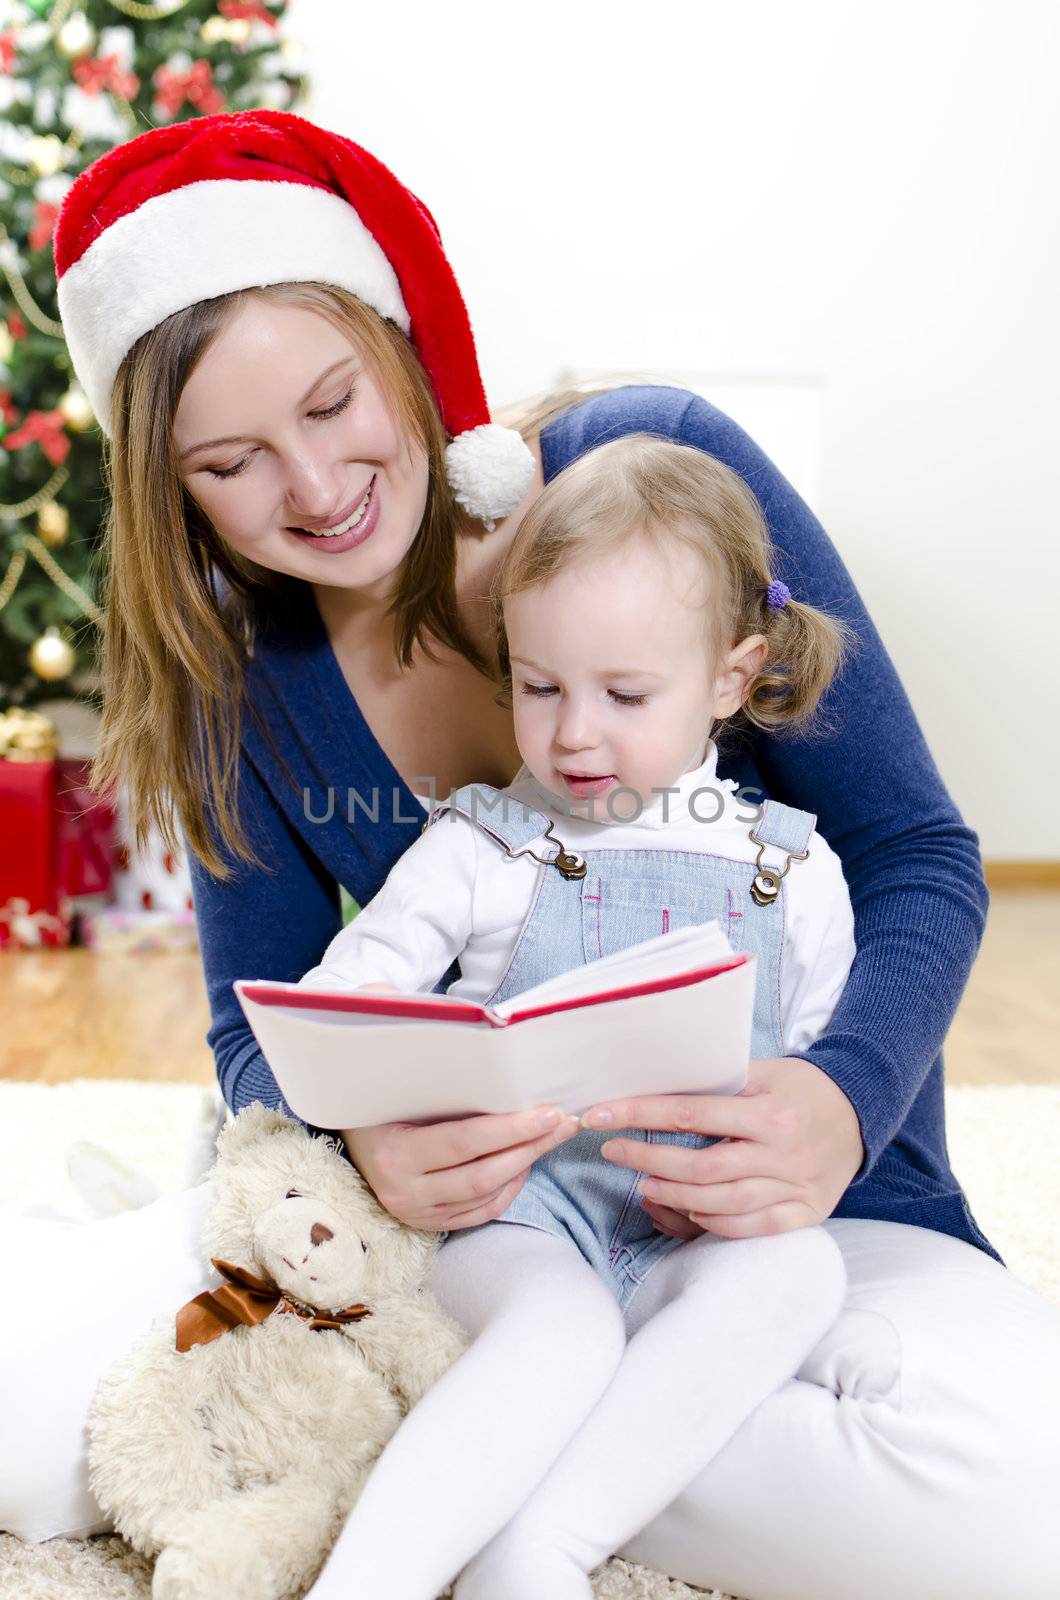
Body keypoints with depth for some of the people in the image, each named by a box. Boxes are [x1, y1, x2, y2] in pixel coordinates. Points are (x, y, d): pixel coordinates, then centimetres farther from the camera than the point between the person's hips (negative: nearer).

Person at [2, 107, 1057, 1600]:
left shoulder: (661, 465, -14)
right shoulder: (242, 671, -3)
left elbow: (918, 857, -10)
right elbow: (264, 1033, -1)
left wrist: (841, 1102, -30)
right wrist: (360, 1134, -26)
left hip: (778, 1188, 0)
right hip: (466, 1195, 1)